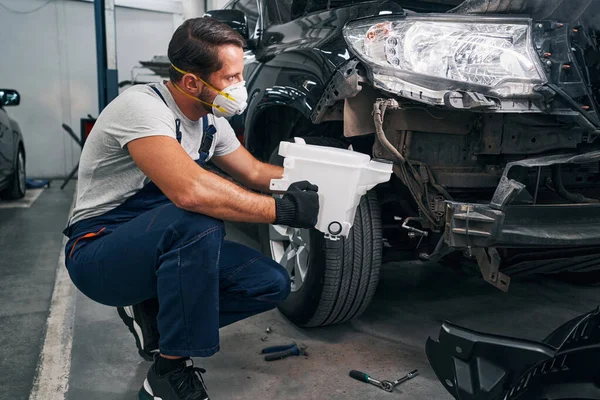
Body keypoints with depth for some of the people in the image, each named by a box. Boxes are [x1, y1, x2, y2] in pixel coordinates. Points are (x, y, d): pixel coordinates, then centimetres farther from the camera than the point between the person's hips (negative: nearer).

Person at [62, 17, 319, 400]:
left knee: (272, 283, -7)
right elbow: (190, 190, -40)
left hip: (169, 244, 8)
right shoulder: (142, 106, -25)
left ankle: (153, 316, 9)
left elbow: (254, 172, 15)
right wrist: (283, 209, -32)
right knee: (199, 222, -38)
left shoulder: (211, 120, 1)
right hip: (97, 252, -7)